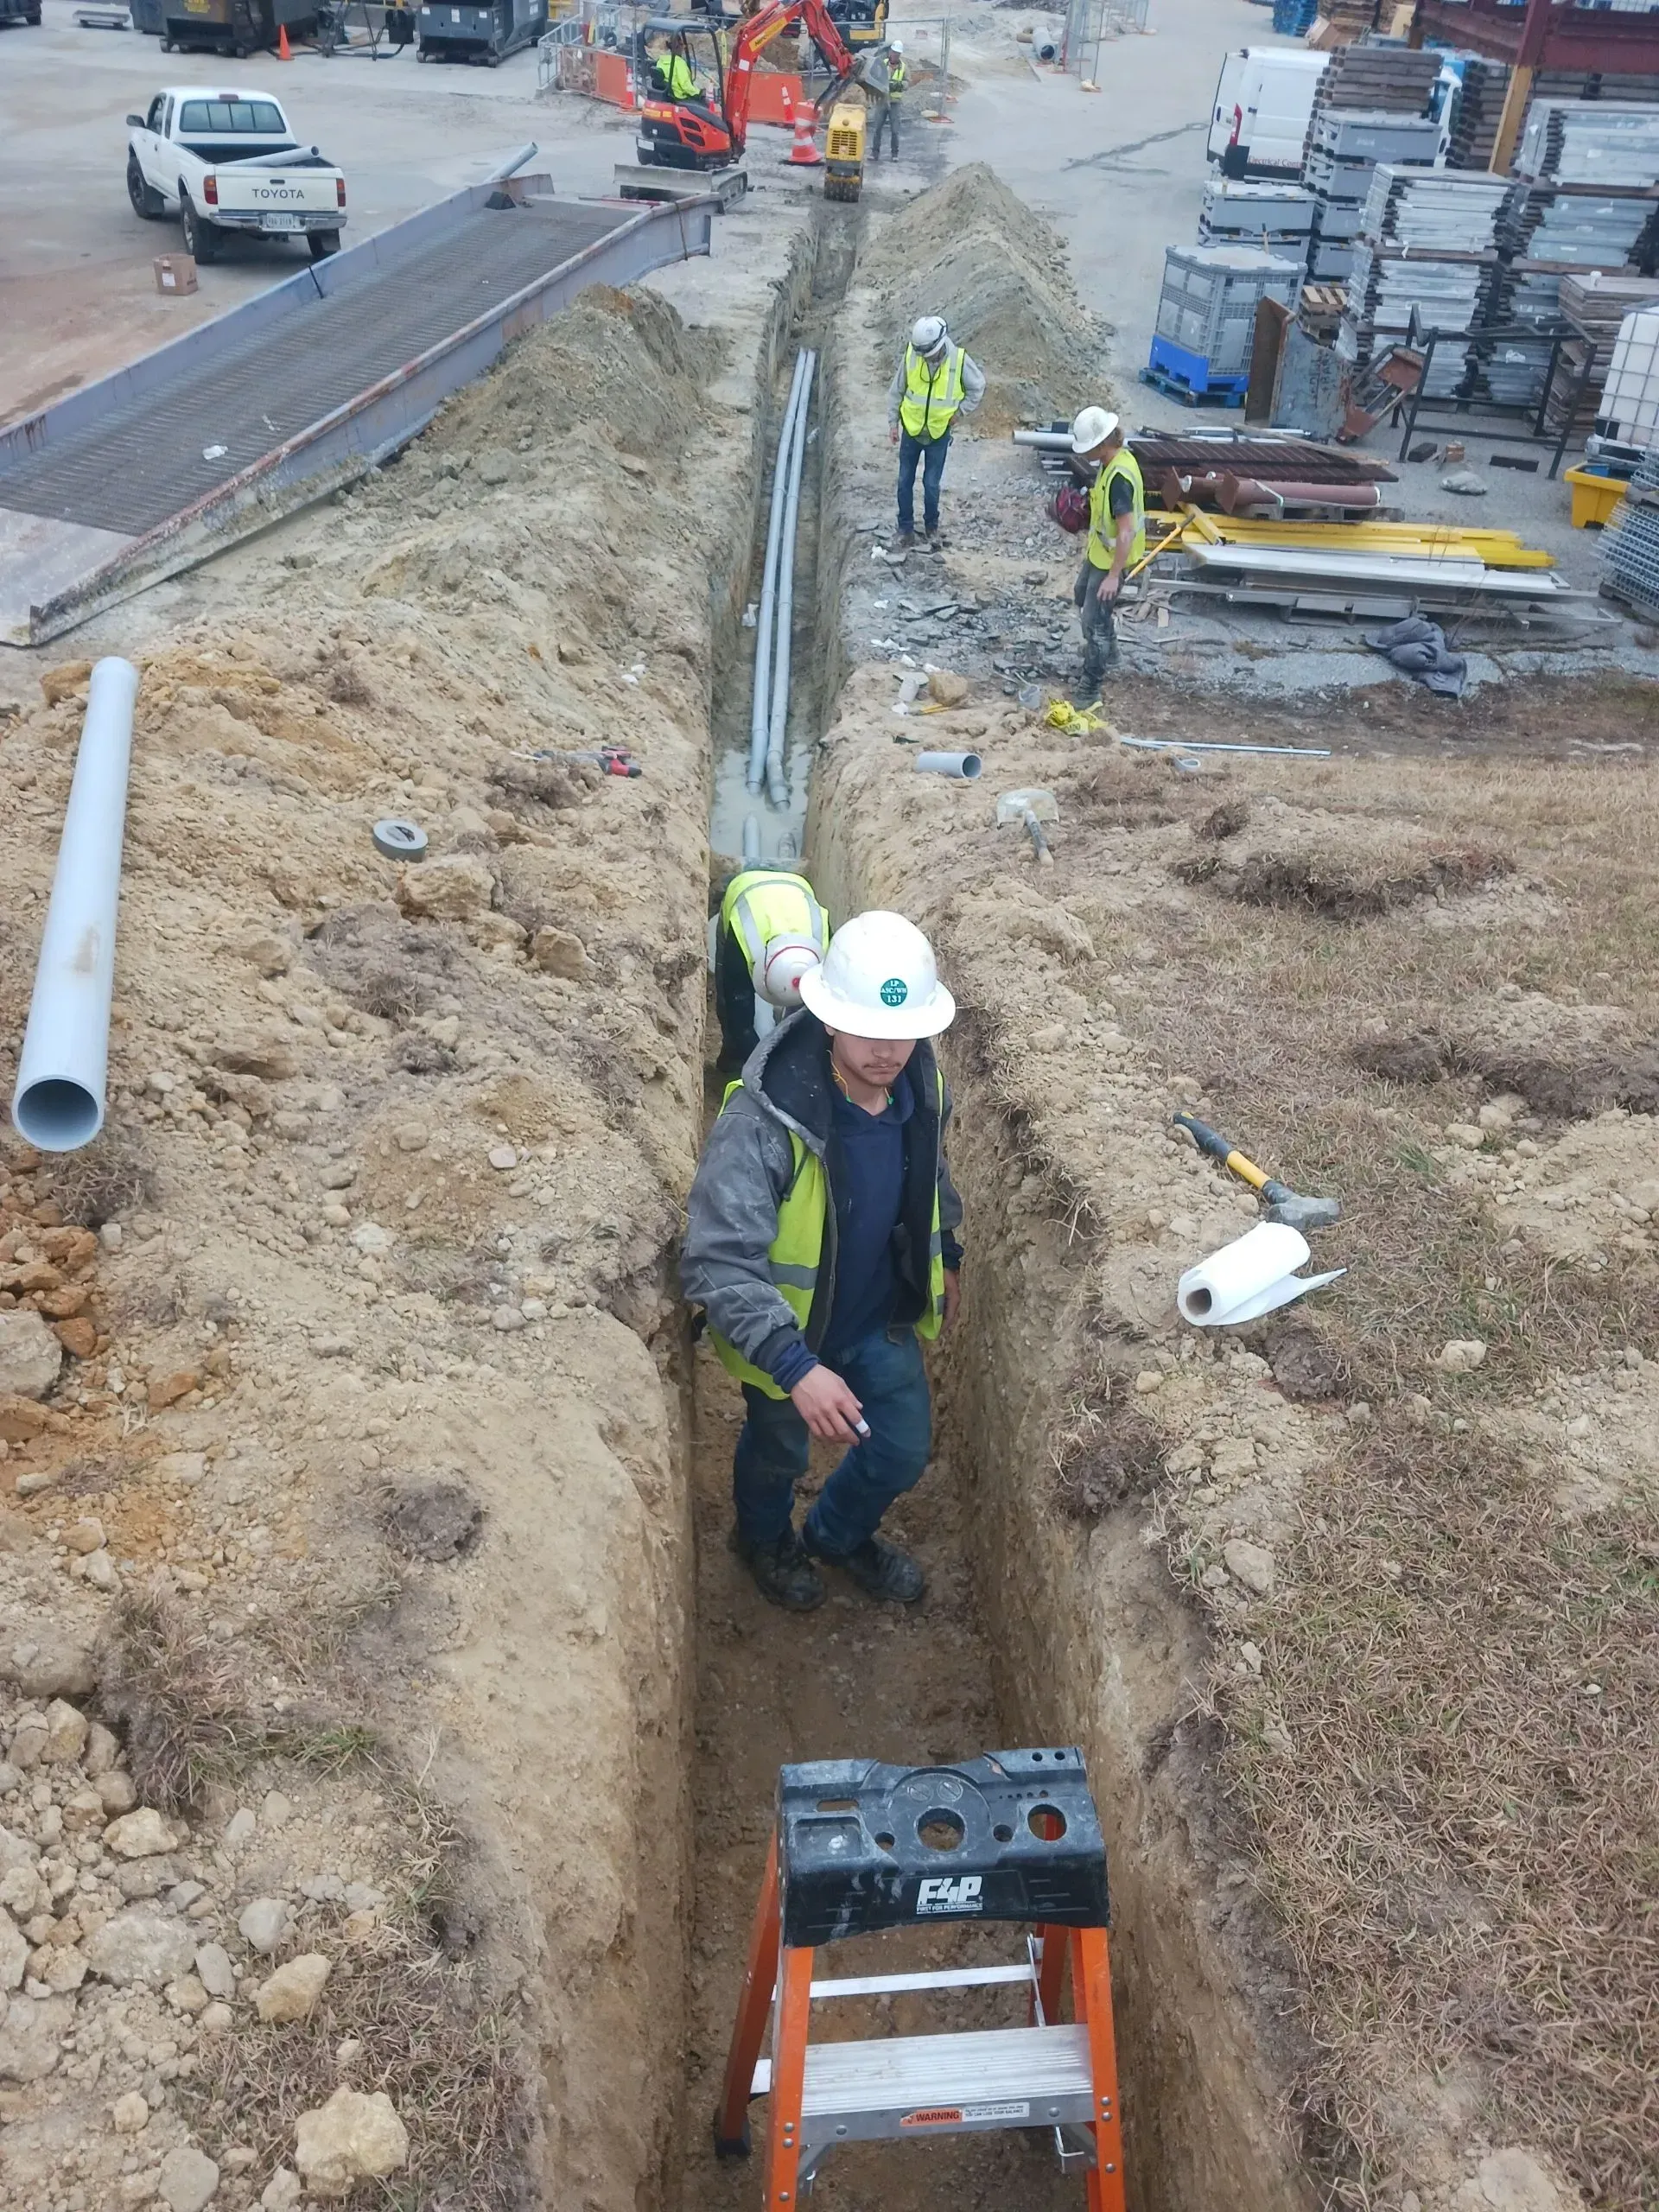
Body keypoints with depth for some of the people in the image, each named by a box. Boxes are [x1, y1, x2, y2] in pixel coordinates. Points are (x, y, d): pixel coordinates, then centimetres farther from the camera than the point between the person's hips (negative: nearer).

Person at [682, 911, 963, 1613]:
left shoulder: (920, 1085, -18)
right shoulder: (762, 1121, -38)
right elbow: (718, 1263, -40)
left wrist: (945, 1260, 17)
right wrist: (795, 1367, -49)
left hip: (883, 1316, 5)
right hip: (788, 1328, -4)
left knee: (904, 1450, 21)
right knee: (779, 1453, 24)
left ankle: (838, 1536, 55)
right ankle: (765, 1540, 60)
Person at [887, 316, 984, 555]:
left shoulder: (959, 360, -18)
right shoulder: (911, 356, -15)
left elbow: (978, 387, -1)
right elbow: (896, 390, -2)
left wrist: (960, 411, -5)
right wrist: (893, 422, -1)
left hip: (939, 434, -1)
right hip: (911, 430, 1)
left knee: (931, 485, 6)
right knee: (905, 483, 7)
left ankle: (932, 528, 28)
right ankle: (906, 530, 21)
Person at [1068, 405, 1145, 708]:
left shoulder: (1119, 477, -32)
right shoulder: (1114, 459, -2)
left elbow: (1126, 532, -32)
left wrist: (1114, 575, -30)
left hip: (1112, 559, -10)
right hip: (1099, 551, 10)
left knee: (1094, 620, -5)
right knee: (1082, 596, 30)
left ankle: (1090, 688, 4)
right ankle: (1107, 649, 52)